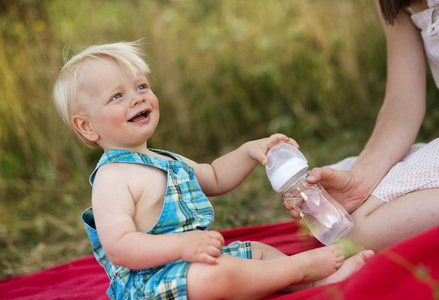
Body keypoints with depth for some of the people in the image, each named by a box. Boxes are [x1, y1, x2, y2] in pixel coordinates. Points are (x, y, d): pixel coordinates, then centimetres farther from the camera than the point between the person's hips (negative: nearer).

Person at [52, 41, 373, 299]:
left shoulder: (165, 161, 15)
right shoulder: (112, 177, -16)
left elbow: (213, 178, 30)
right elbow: (118, 246, -27)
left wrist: (250, 151, 14)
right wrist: (182, 246, -37)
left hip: (191, 265, 10)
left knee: (259, 250, 13)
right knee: (218, 274, -33)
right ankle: (305, 265, -17)